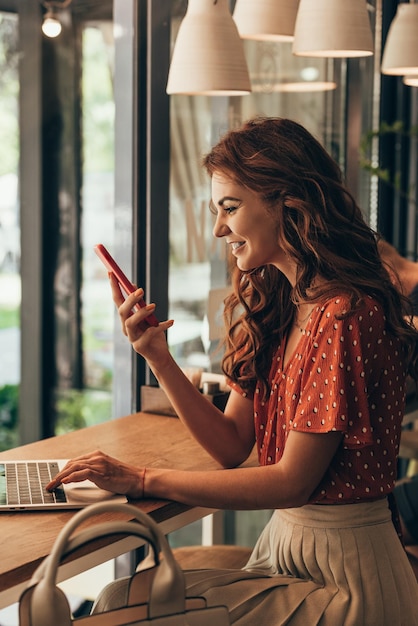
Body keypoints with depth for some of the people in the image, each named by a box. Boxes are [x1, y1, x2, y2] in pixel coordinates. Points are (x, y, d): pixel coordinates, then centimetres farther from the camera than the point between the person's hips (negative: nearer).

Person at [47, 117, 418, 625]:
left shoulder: (345, 316, -20)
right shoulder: (272, 307, 7)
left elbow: (293, 480, -19)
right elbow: (233, 446, 5)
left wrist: (143, 480, -15)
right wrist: (158, 358, -7)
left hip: (345, 572, -7)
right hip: (283, 544, 7)